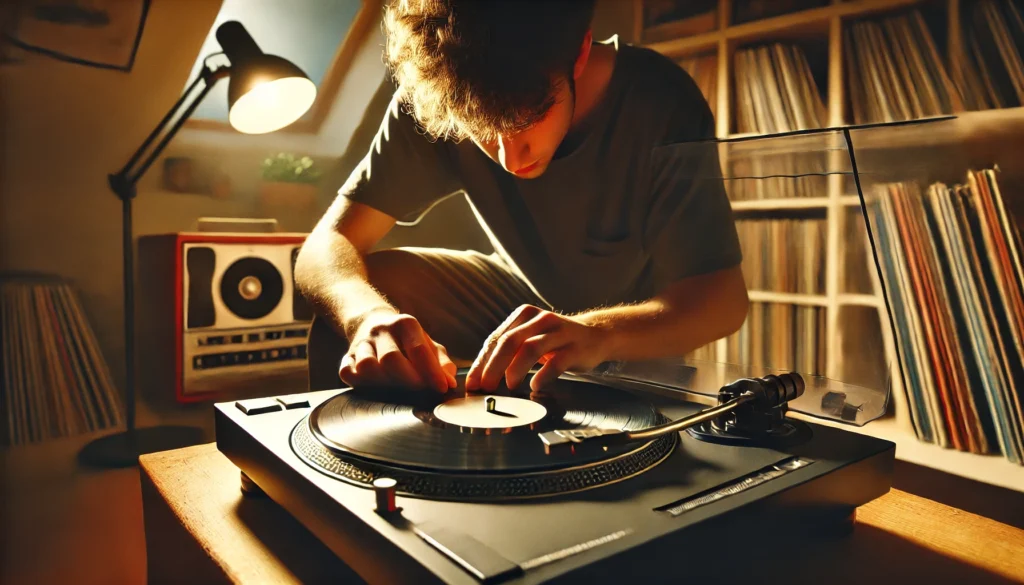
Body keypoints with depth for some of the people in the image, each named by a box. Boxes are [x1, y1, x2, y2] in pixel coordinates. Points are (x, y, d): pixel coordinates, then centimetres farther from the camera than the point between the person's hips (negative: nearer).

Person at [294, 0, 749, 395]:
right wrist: (368, 316, -46)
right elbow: (326, 247, -22)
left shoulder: (661, 105, -29)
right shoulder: (435, 95, -21)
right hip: (518, 290, 2)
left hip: (635, 327, -1)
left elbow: (725, 294, -29)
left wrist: (600, 333, -49)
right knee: (355, 293, -21)